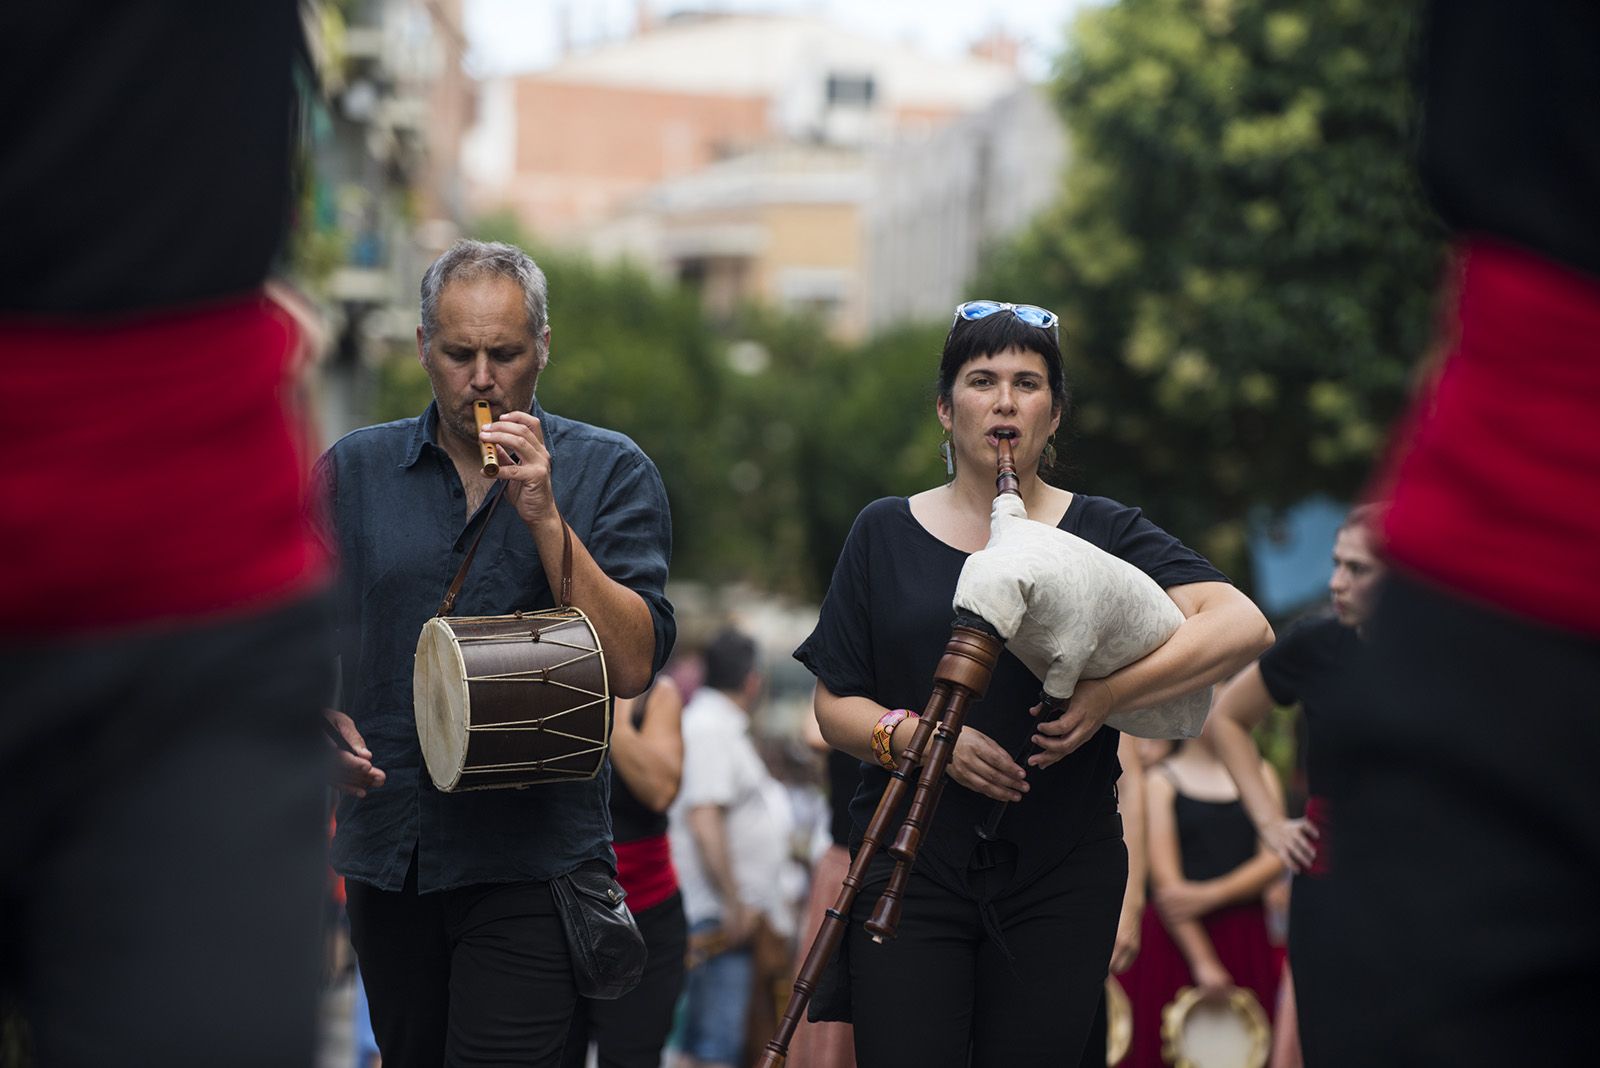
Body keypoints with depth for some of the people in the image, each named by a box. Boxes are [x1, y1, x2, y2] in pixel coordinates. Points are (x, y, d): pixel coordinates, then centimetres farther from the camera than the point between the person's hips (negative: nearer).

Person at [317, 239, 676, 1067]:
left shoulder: (610, 472, 1)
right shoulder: (352, 470, 9)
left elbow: (632, 667, -8)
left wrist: (544, 515, -15)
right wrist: (321, 723, -10)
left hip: (528, 852, -3)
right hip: (384, 852, 4)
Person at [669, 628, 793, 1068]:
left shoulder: (725, 726, 19)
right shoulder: (711, 728, -14)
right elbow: (703, 821, -23)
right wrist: (735, 905, -23)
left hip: (735, 913, 11)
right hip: (719, 914, -11)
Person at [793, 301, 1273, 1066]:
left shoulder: (1102, 533, 6)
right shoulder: (886, 532, 9)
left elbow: (1244, 627, -8)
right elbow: (835, 705, 7)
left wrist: (1109, 694, -21)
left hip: (1060, 878, 0)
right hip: (912, 865, 0)